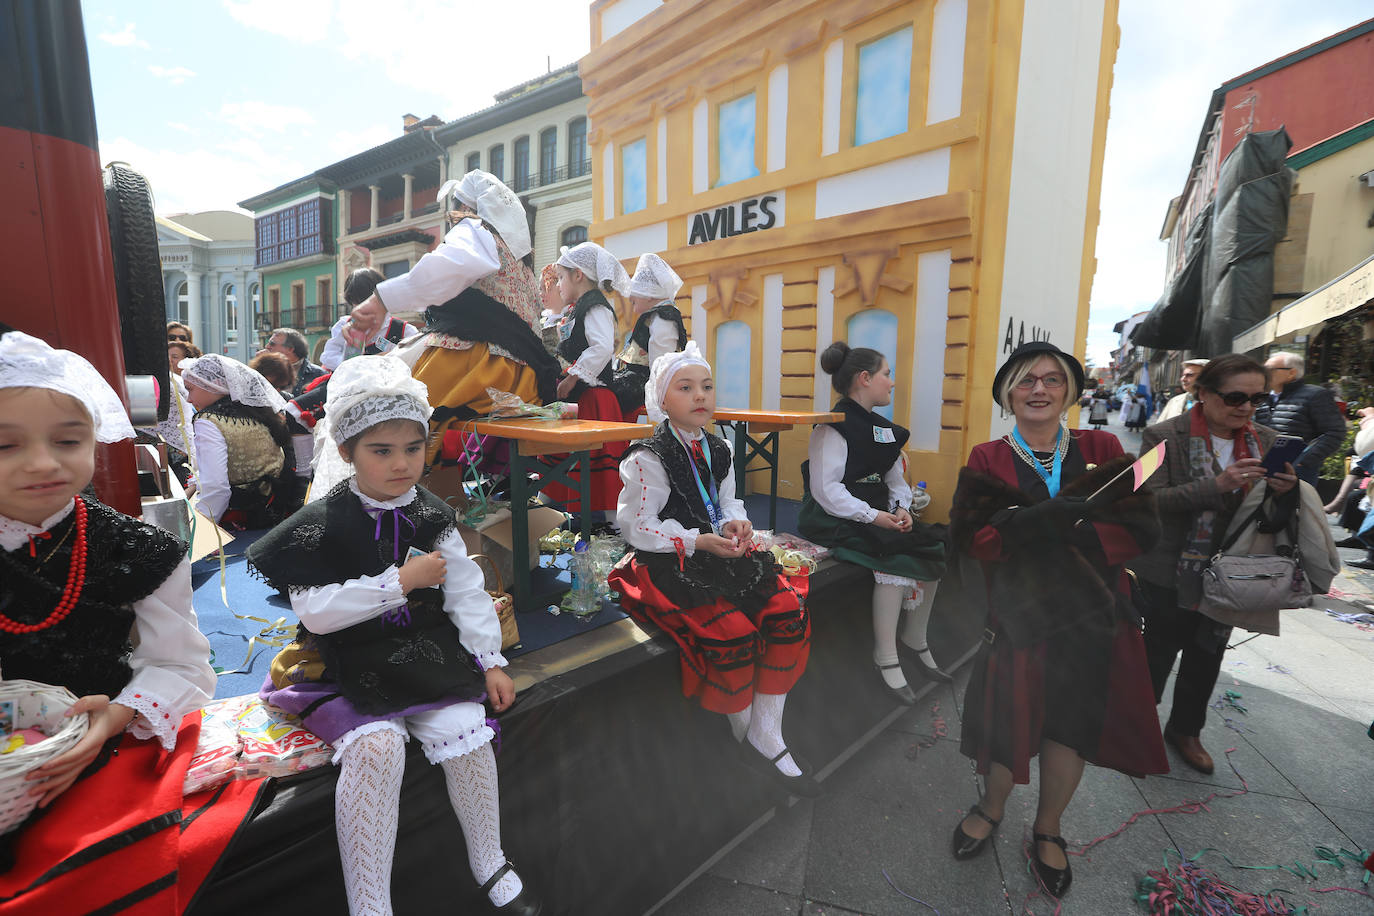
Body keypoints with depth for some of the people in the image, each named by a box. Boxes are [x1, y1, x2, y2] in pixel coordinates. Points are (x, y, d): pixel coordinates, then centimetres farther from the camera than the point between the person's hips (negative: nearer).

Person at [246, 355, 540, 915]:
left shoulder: (432, 516, 3)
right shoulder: (323, 524, -6)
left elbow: (466, 591, 4)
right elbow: (315, 612, -14)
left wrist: (490, 661, -1)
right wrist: (401, 582, -19)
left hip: (428, 651, 3)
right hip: (349, 665, -2)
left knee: (464, 732, -17)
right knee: (375, 745, -29)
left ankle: (491, 867, 10)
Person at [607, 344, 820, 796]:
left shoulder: (717, 449, 11)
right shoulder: (648, 457, -10)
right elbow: (637, 527, -13)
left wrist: (733, 523, -6)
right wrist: (699, 542, -20)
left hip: (717, 553, 7)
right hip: (668, 564, -7)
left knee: (788, 613, -12)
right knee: (733, 632, -25)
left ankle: (766, 739, 0)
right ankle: (744, 733, 7)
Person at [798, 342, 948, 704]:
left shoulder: (883, 429, 16)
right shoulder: (834, 427, -12)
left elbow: (896, 480, 17)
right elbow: (826, 490, -20)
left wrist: (901, 509, -3)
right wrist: (874, 516, -23)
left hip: (876, 513, 9)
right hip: (834, 519, -8)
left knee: (932, 547, -6)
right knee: (895, 556, -27)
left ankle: (915, 639, 12)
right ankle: (885, 657, -13)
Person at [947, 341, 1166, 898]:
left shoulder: (1102, 450, 3)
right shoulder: (988, 460, -1)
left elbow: (1142, 528, -6)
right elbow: (967, 536, -11)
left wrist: (1071, 529, -21)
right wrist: (1035, 521, -26)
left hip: (1091, 613, 2)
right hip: (1017, 612, -1)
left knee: (1072, 723, 11)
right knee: (1008, 719, 6)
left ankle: (1047, 831, 38)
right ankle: (991, 808, 38)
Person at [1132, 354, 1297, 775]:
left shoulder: (1264, 441, 3)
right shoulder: (1164, 436, -14)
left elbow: (1269, 513, 8)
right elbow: (1150, 500, -21)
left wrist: (1284, 491, -14)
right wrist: (1217, 484, -31)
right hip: (1170, 572, -5)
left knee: (1207, 655, 19)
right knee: (1160, 650, 9)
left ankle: (1185, 729, 40)